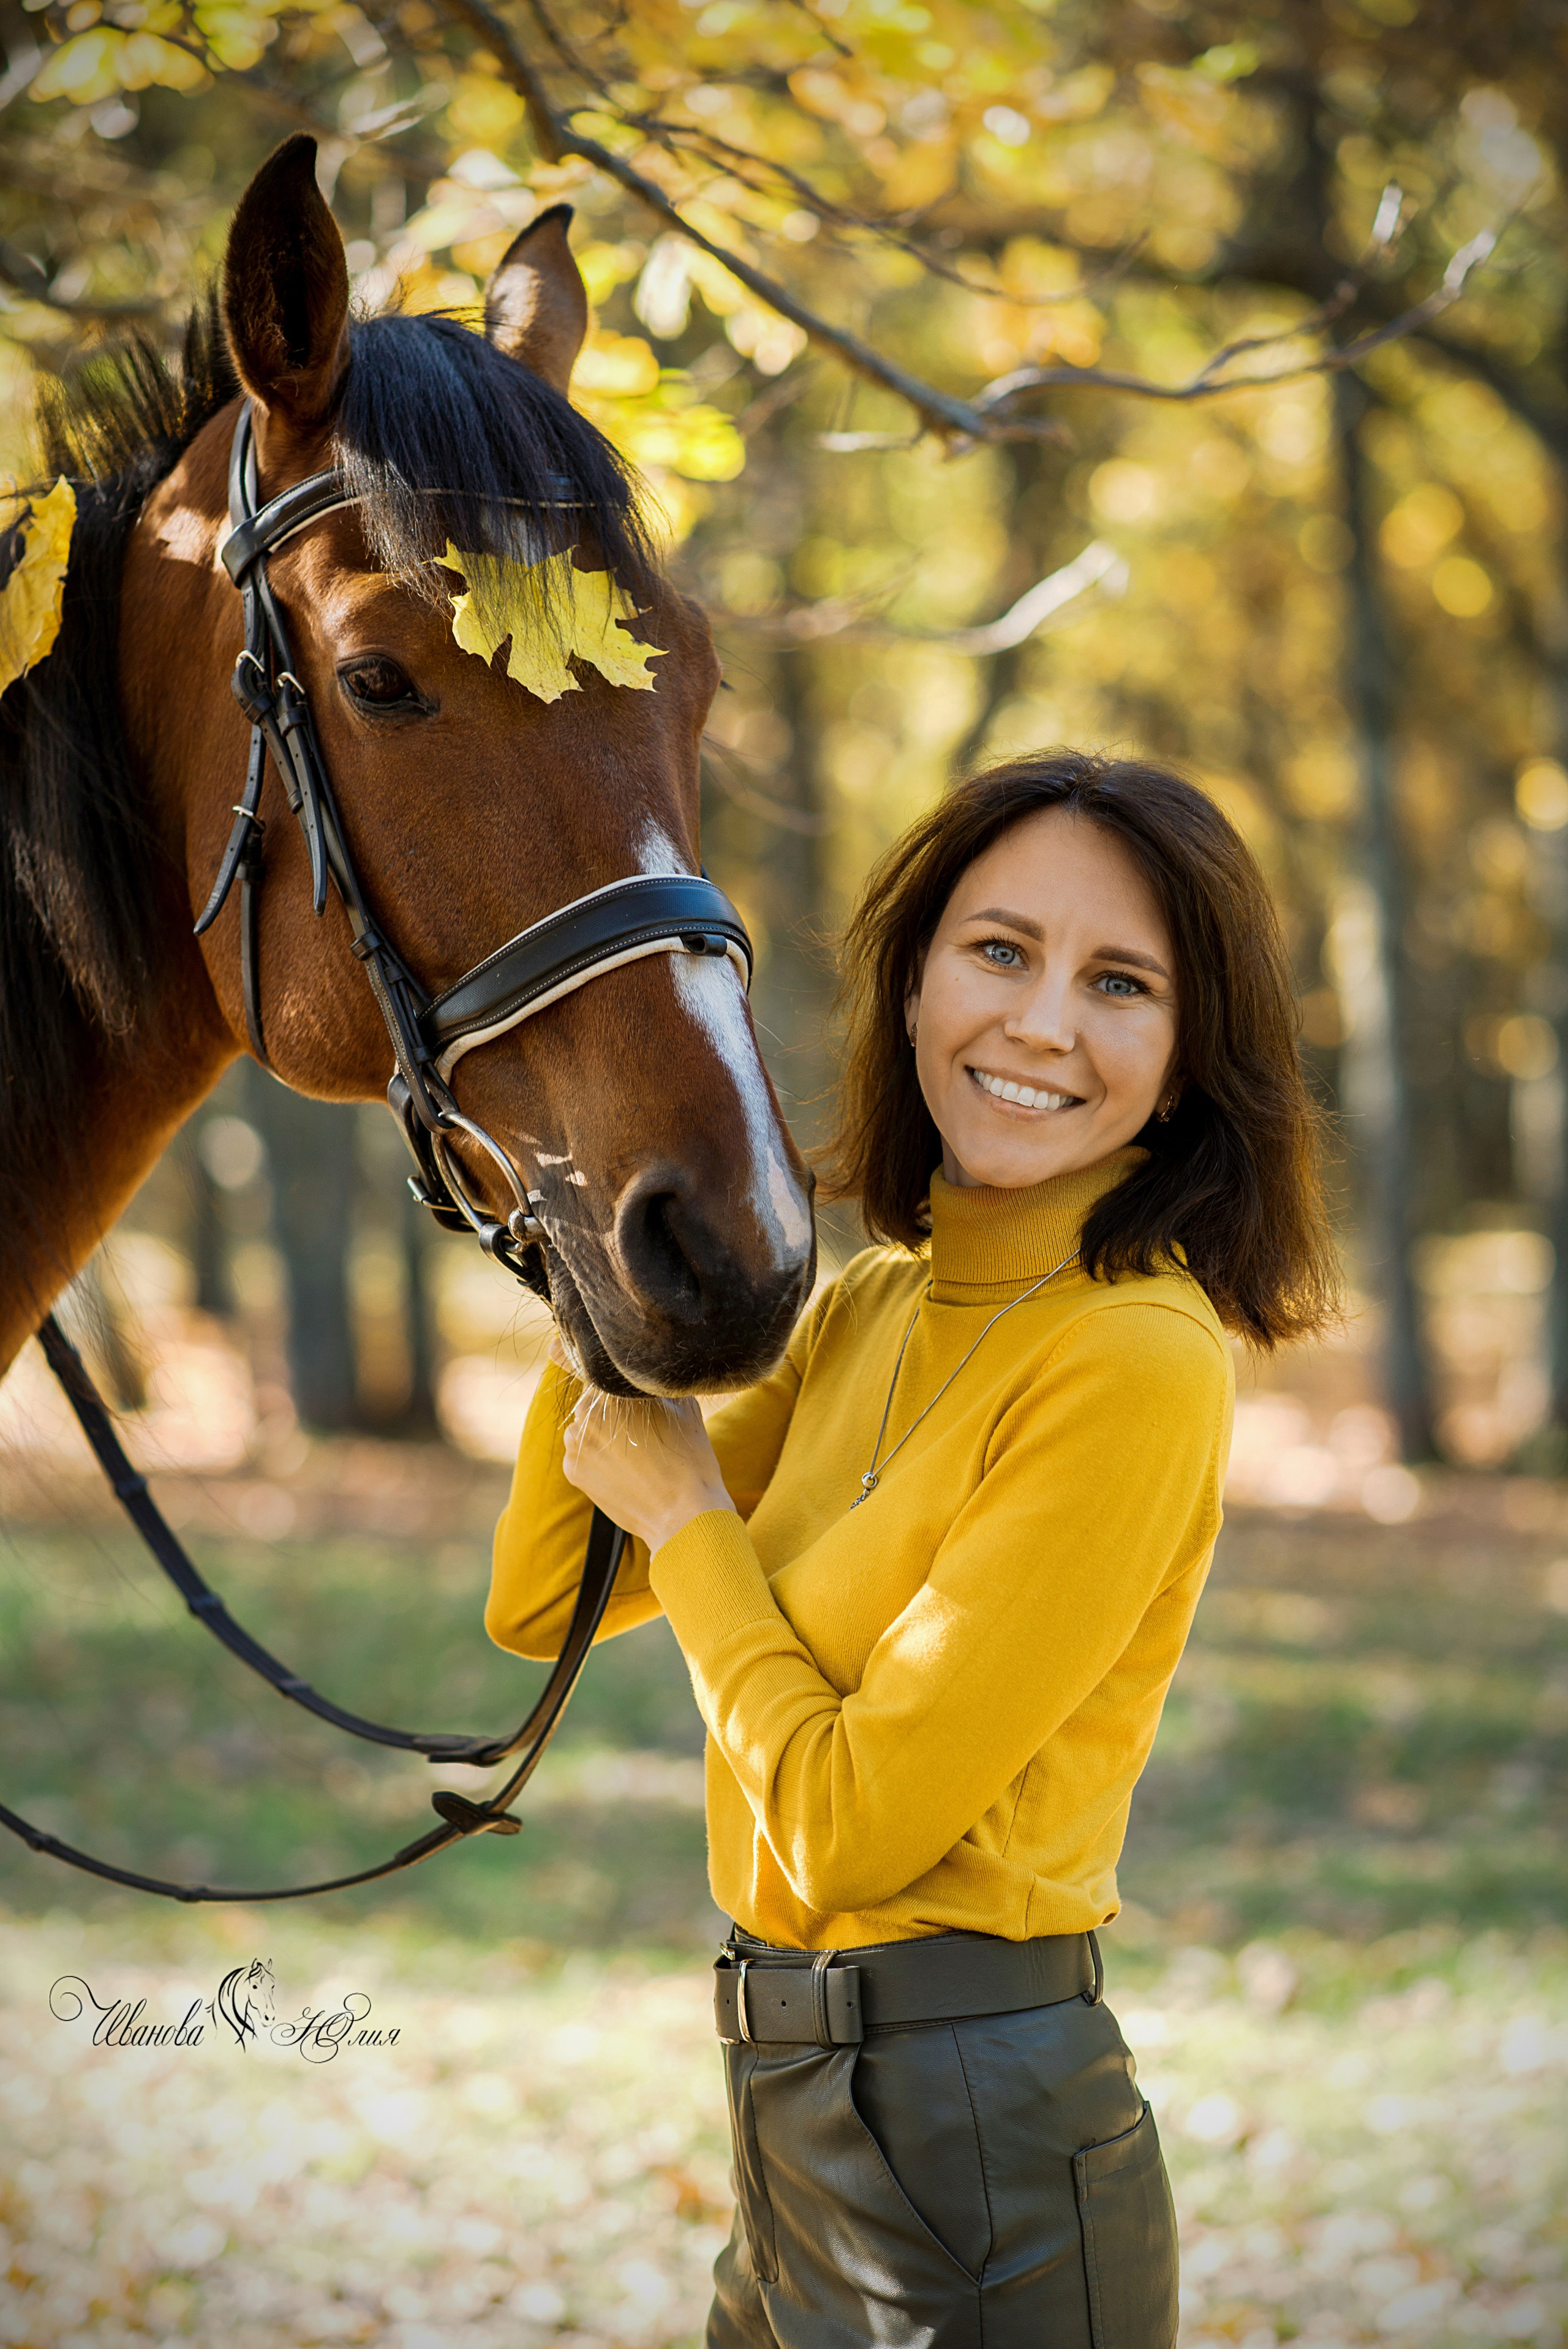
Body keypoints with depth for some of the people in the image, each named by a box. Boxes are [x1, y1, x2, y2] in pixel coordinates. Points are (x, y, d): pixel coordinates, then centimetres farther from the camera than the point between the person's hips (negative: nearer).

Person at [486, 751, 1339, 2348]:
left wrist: (683, 1508, -7)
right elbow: (539, 1604, 8)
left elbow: (842, 1825, -21)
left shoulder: (1137, 1363, -20)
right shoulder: (870, 1307, 7)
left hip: (976, 2155, -8)